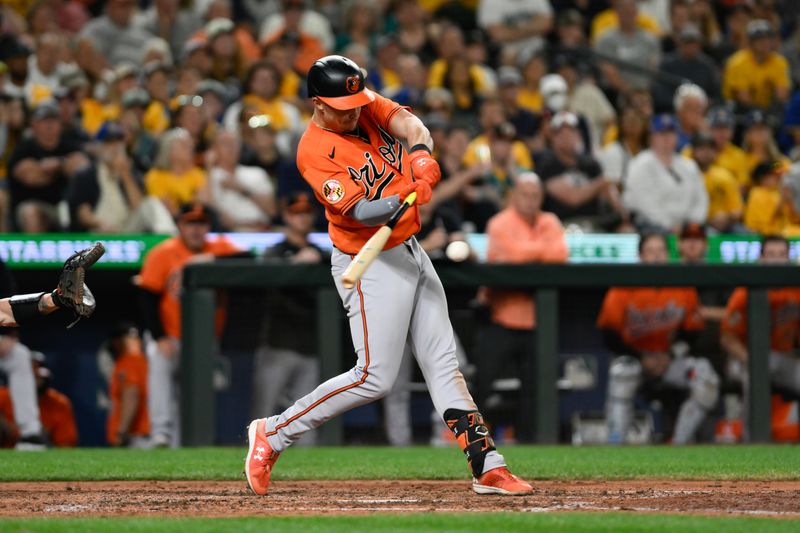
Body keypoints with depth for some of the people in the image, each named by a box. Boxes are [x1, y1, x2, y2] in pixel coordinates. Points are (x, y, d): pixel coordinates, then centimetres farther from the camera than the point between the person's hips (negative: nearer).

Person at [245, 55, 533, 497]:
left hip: (410, 253, 8)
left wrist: (420, 152, -38)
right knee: (374, 377, -8)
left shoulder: (366, 105, 1)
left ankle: (487, 466, 11)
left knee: (443, 362, 9)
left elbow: (408, 123, -16)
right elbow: (361, 212, -28)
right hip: (371, 265, -8)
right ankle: (272, 434, 3)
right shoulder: (314, 152, -20)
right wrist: (402, 199, -47)